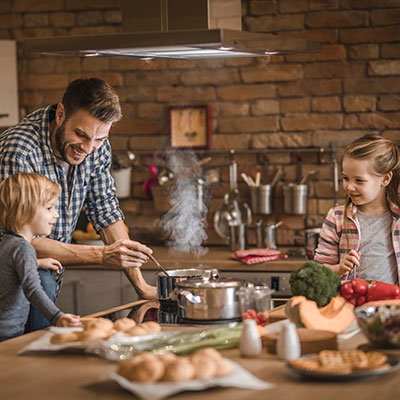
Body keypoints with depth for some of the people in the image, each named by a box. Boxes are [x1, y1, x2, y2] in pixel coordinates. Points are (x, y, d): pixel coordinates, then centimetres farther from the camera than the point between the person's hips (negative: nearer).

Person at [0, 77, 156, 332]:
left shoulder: (96, 148, -6)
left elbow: (106, 214, 2)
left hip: (48, 274, 5)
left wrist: (141, 285, -4)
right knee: (41, 281, -26)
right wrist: (101, 255, -33)